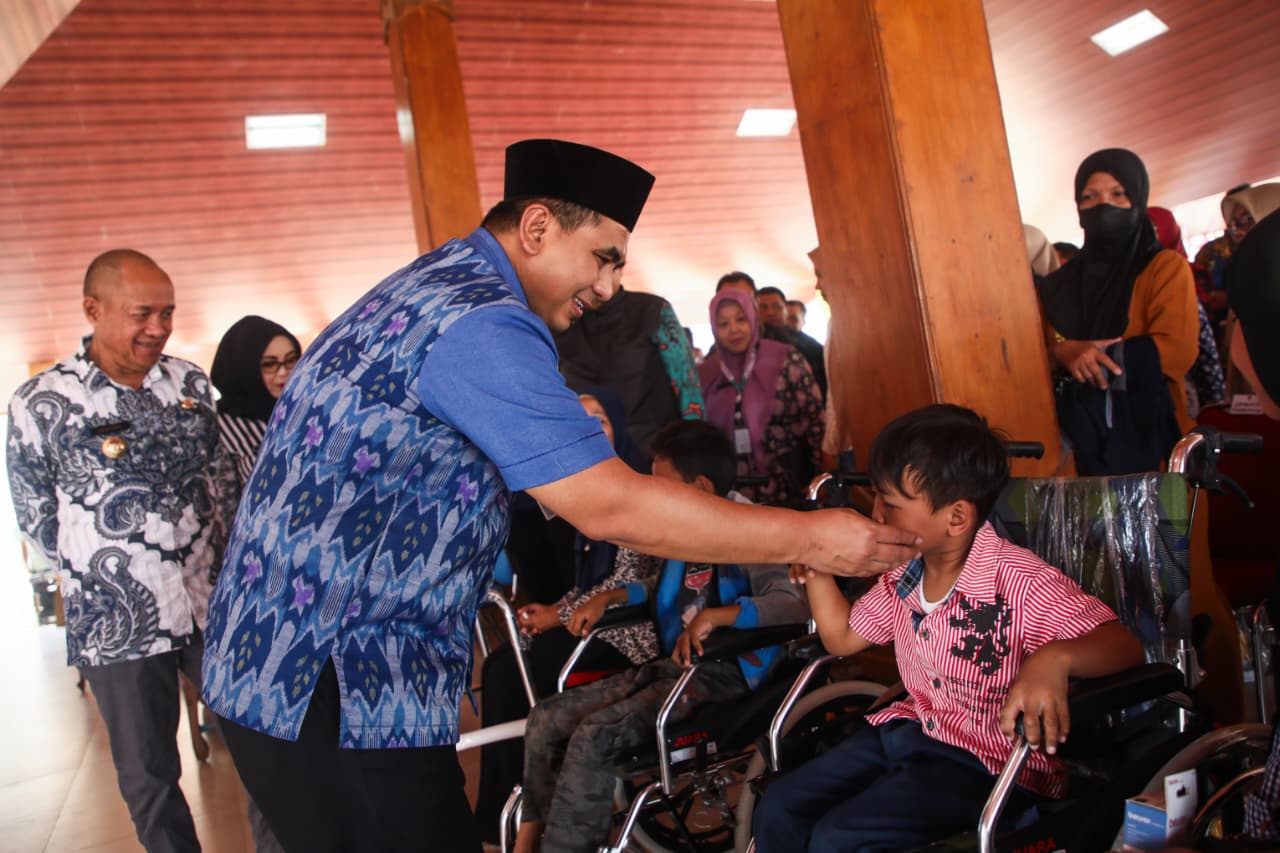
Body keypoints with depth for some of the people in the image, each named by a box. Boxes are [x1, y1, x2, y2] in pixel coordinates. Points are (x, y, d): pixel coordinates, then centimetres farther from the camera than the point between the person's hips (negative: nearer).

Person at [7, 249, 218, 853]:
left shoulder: (191, 383, 2)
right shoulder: (40, 404, -8)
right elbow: (37, 519, 1)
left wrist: (211, 558, 7)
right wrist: (108, 571, 2)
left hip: (211, 605, 3)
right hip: (115, 623, -3)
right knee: (149, 780, 12)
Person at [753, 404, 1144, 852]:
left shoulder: (1021, 583, -21)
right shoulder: (902, 573, 2)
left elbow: (1124, 645, -27)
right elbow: (842, 637, 15)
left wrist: (1054, 658, -48)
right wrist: (816, 570, 0)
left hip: (989, 762, -7)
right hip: (908, 729, 8)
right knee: (778, 810, -3)